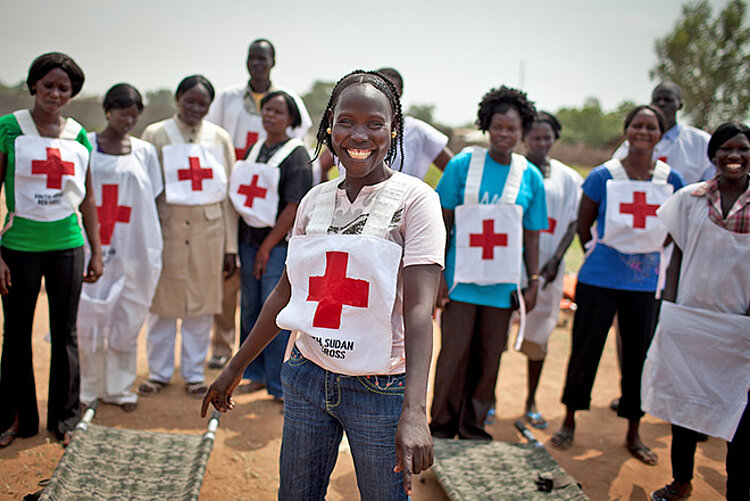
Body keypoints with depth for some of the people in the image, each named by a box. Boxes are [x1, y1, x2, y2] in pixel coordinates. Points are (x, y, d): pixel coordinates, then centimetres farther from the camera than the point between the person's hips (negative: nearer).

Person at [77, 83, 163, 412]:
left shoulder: (145, 152, 9)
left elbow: (152, 202, 11)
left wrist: (151, 249, 6)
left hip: (132, 249, 2)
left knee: (127, 317, 6)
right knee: (89, 316, 2)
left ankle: (119, 387, 20)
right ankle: (89, 389, 16)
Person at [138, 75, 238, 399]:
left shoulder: (220, 138, 8)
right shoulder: (155, 135, 4)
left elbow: (229, 194, 7)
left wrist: (230, 247, 3)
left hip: (209, 229, 1)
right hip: (167, 227, -1)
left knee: (201, 303, 7)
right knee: (162, 302, 5)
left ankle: (194, 373, 22)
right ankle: (159, 372, 23)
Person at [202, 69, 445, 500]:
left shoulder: (414, 199, -10)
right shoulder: (316, 200, 5)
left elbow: (419, 307, -19)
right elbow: (286, 293, 12)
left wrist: (414, 412, -30)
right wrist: (235, 368, 13)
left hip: (381, 388, -4)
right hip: (308, 379, 5)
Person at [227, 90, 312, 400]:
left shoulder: (297, 154, -5)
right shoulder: (254, 150, 14)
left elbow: (293, 207, -11)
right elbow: (241, 198, 16)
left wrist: (267, 247, -13)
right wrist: (240, 244, 8)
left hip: (279, 244, -6)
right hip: (249, 240, 6)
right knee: (250, 309, 10)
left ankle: (280, 385, 5)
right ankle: (256, 375, 24)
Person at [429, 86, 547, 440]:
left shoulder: (531, 177, 5)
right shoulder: (462, 165, -2)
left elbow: (531, 236, 9)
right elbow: (441, 223, -1)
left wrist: (533, 283, 5)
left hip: (502, 285, 2)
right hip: (461, 279, -2)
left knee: (489, 358, 9)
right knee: (454, 354, 1)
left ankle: (473, 427, 25)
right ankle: (442, 427, 18)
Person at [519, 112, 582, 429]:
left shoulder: (567, 178, 8)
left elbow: (572, 224, 8)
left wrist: (555, 260, -4)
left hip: (545, 268, 2)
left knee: (537, 337, 9)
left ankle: (531, 402, 23)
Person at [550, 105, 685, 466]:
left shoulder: (671, 181, 1)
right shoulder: (603, 176, -5)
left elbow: (671, 230, 15)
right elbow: (583, 225, 5)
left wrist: (648, 256, 13)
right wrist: (599, 253, 9)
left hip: (645, 284, 2)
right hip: (600, 281, -2)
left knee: (638, 356, 9)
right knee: (585, 349, 5)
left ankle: (633, 434, 26)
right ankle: (569, 421, 25)